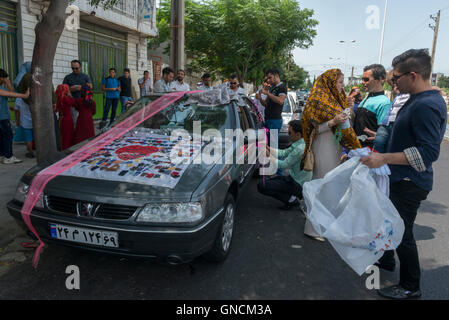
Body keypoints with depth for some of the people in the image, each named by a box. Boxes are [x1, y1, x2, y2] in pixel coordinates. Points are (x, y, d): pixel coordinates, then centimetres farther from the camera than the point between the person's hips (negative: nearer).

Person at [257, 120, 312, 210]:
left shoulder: (300, 148, -26)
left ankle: (291, 200, -5)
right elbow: (283, 153, 7)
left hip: (297, 185, -10)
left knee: (261, 186, -14)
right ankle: (295, 195, 13)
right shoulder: (298, 144, 5)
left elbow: (284, 165, -21)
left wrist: (269, 156, -12)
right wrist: (267, 148, -1)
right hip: (294, 179, 10)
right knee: (270, 181, 26)